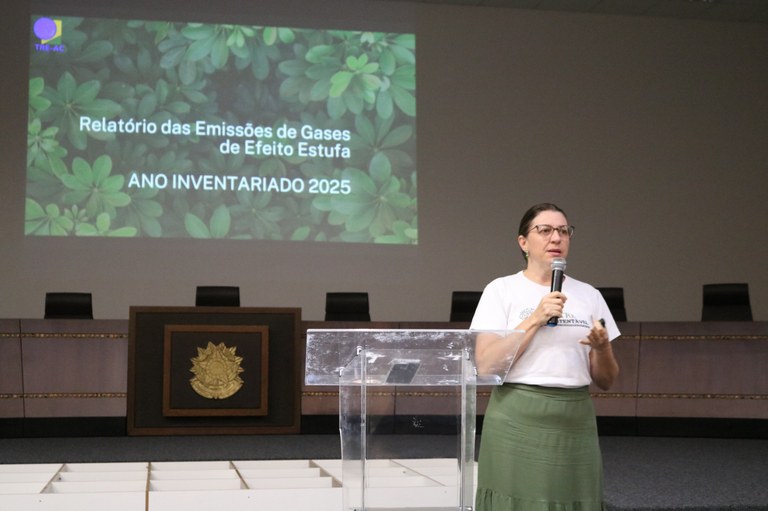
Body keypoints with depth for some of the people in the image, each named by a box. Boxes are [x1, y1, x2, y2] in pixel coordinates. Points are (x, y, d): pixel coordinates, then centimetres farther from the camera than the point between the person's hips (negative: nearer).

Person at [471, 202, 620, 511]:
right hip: (517, 421, -3)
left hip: (575, 422, 3)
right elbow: (485, 364, -11)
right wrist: (535, 319, -15)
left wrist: (602, 348, -9)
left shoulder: (589, 295, 10)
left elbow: (605, 381, 12)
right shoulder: (502, 290, 0)